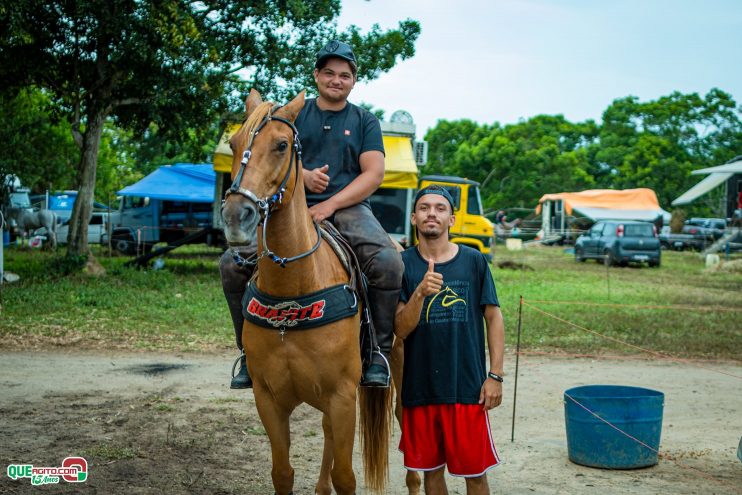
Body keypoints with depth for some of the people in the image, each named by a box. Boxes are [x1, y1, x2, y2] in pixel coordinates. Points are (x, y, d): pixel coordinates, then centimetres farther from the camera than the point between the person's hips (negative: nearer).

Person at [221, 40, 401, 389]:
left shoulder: (365, 121, 14)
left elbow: (374, 173, 1)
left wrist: (330, 205, -12)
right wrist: (303, 175, -15)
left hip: (349, 207, -1)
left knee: (389, 262, -32)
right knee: (232, 263, -18)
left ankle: (379, 351, -15)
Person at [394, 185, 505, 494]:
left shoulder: (474, 261, -2)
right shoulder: (403, 264, -2)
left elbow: (494, 318, 3)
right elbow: (401, 330, -7)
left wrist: (495, 375, -2)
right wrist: (420, 293, -24)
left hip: (468, 387, -1)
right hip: (420, 387, 1)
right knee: (431, 469, 15)